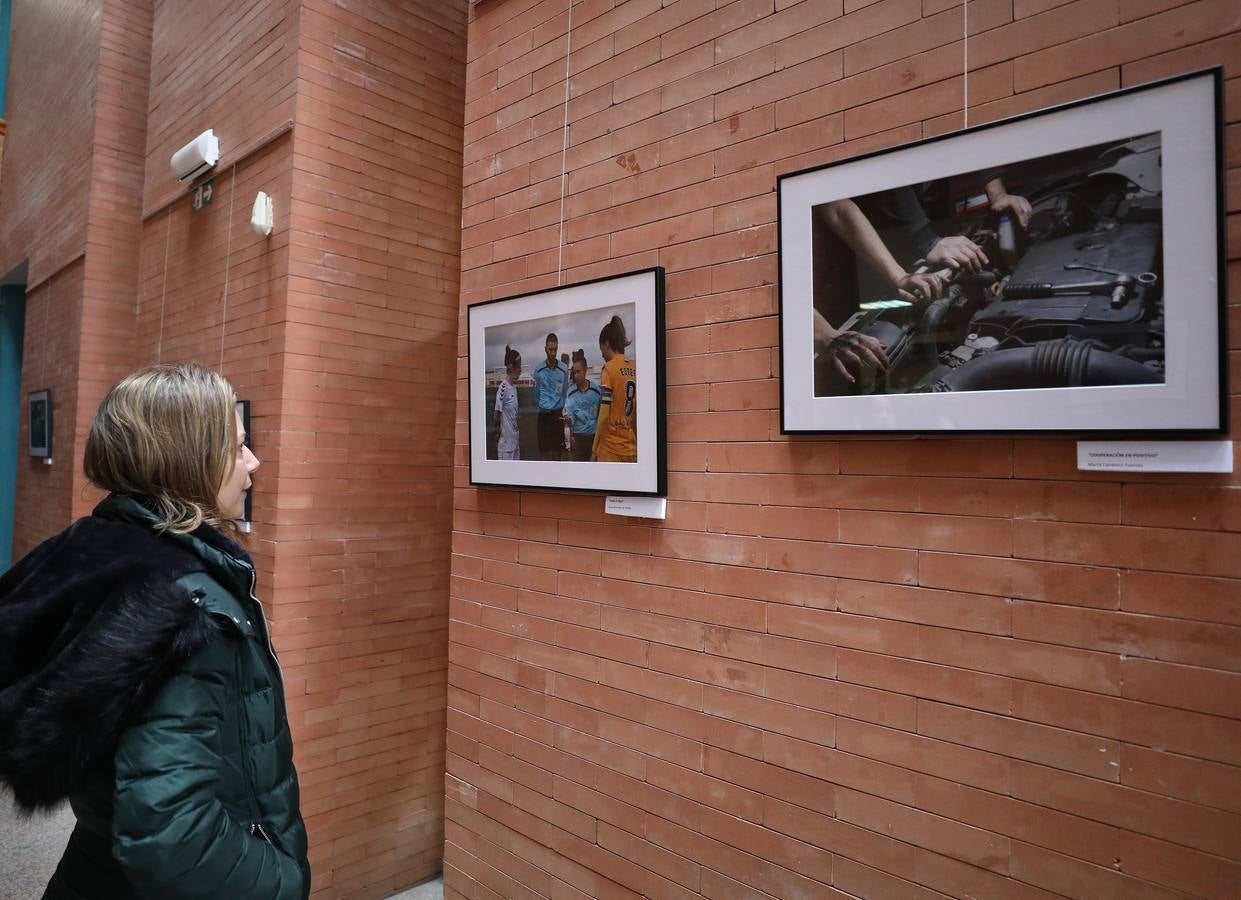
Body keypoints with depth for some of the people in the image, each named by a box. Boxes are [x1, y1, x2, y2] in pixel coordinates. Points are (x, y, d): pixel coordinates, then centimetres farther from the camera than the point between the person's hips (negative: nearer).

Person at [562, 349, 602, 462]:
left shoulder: (597, 390, -4)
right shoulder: (571, 392, -6)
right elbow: (570, 415, -12)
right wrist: (568, 419, -35)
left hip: (594, 435, 1)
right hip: (577, 436, -1)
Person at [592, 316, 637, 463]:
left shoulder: (609, 368, -8)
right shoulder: (635, 368, 7)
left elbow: (604, 415, -12)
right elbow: (637, 412, 10)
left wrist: (594, 450, -6)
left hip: (610, 448, -5)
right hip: (631, 449, 5)